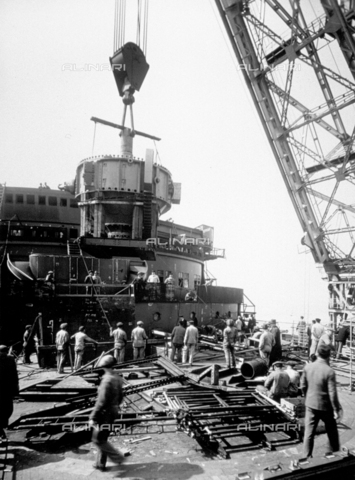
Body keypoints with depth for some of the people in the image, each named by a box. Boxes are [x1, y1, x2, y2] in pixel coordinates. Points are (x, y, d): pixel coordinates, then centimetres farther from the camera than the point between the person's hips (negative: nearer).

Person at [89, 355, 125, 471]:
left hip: (105, 413, -9)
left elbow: (101, 402, -26)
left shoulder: (107, 381, -26)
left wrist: (93, 417, -18)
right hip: (114, 412, 9)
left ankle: (118, 457, 10)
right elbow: (120, 397, 12)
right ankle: (100, 464, 30)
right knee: (103, 439, 20)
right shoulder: (117, 378, 1)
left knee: (98, 440, 7)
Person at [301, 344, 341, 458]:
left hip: (310, 405, 3)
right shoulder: (329, 372, -23)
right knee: (332, 432, 21)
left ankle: (306, 457, 20)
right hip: (325, 406, -3)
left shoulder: (308, 367, -8)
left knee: (309, 432, 12)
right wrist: (336, 409, -7)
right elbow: (332, 393, -19)